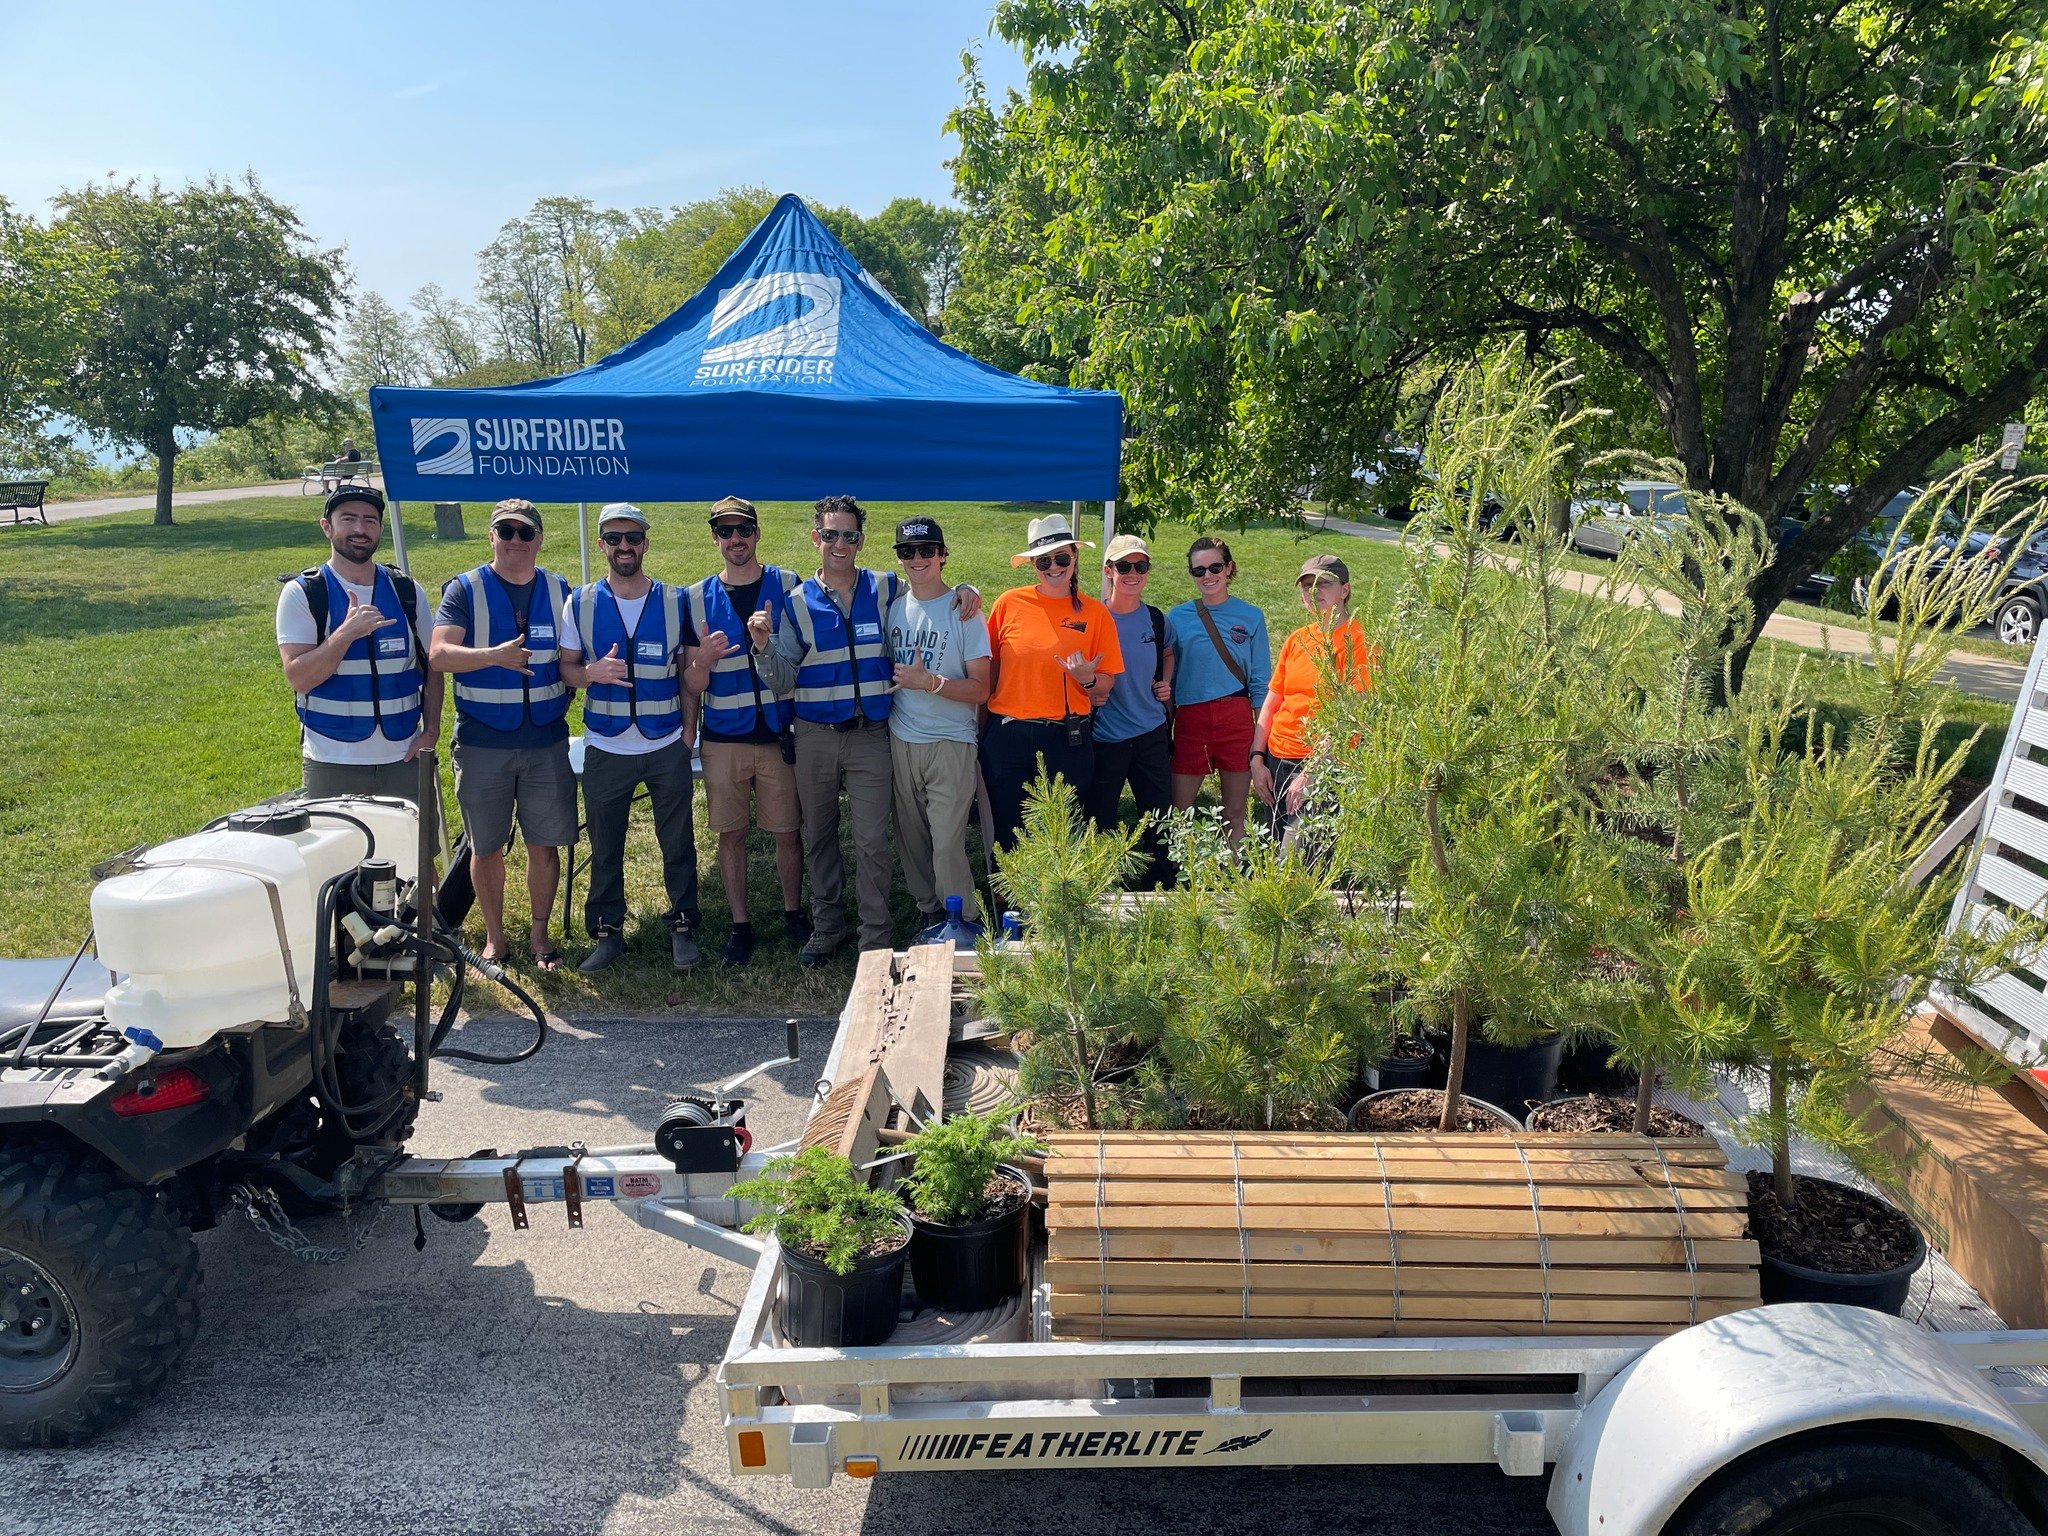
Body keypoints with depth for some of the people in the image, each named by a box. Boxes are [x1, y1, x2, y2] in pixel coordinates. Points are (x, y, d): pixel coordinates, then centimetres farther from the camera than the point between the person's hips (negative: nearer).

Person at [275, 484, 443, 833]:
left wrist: (431, 731, 0)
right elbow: (298, 678, -11)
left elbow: (431, 666, 12)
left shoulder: (407, 591, 7)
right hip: (332, 762, -3)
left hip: (404, 757, 3)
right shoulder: (302, 593, -2)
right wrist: (348, 632, -23)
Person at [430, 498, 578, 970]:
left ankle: (539, 933, 23)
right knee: (486, 847, 8)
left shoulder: (559, 591, 7)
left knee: (545, 843, 6)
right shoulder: (464, 590, -2)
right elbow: (440, 653, -16)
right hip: (482, 742, -1)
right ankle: (494, 936, 25)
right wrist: (494, 656, -31)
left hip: (546, 741, 2)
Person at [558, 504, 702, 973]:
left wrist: (688, 735, 0)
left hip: (667, 747, 0)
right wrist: (592, 672, -19)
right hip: (605, 749, 1)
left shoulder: (675, 601, 0)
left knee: (678, 843, 8)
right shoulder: (581, 603, 1)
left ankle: (682, 926, 23)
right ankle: (607, 931, 23)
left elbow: (688, 672, 5)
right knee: (605, 847, 9)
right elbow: (565, 667, 4)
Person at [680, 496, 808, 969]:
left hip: (780, 735, -1)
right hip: (723, 739, 1)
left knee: (787, 831, 6)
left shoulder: (787, 585, 0)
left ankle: (794, 912, 26)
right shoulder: (698, 598, 3)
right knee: (730, 833, 8)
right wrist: (704, 660, -21)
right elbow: (691, 685, 2)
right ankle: (740, 923, 21)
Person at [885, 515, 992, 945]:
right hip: (900, 741, 5)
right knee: (911, 839, 11)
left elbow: (980, 689, -9)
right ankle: (929, 913, 29)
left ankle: (967, 924, 9)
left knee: (947, 844, -8)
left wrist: (930, 682, -21)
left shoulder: (963, 610, -6)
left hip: (949, 744, -5)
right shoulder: (893, 605, 7)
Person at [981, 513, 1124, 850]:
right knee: (1006, 836, 10)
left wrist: (1088, 679, -16)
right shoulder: (1010, 603, 0)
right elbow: (989, 667, 8)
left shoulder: (1095, 613, 1)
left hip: (1067, 740, 0)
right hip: (1007, 735, 0)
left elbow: (1107, 684, 5)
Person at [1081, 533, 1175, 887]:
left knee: (1160, 821, 9)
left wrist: (1166, 683, 7)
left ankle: (1161, 891, 23)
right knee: (1099, 824, 5)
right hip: (1104, 736, -3)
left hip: (1152, 734, 4)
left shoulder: (1155, 618, 4)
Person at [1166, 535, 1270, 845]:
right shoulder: (1177, 618, 5)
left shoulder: (1251, 617, 5)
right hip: (1190, 718, 0)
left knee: (1235, 814, 7)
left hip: (1237, 717, 0)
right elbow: (1167, 680, 9)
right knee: (1178, 814, 2)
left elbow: (1260, 681, 6)